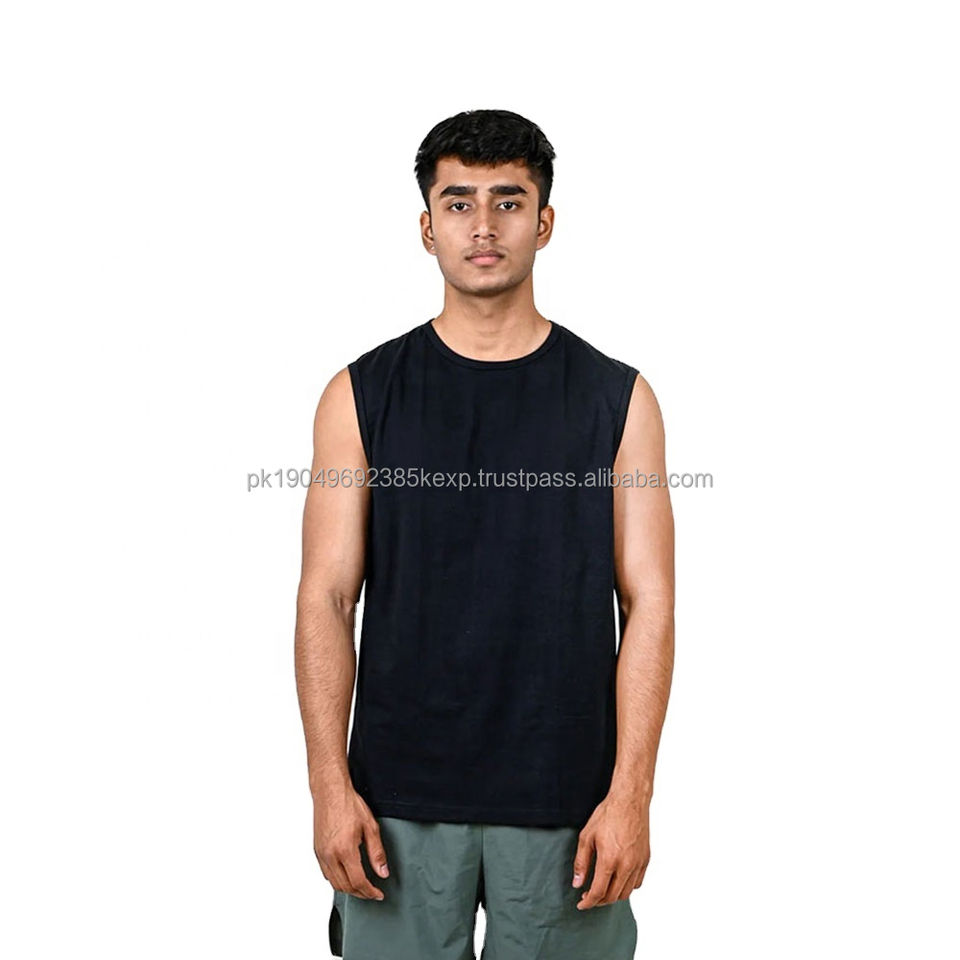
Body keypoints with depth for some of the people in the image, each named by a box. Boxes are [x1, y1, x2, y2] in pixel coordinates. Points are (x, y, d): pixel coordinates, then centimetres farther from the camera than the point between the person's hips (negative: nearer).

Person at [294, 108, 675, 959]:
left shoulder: (617, 398, 0)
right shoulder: (364, 395, 1)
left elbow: (649, 605, -3)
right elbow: (327, 598, -1)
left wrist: (631, 794, -9)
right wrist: (331, 786, -7)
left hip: (566, 799, 0)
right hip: (400, 794, 0)